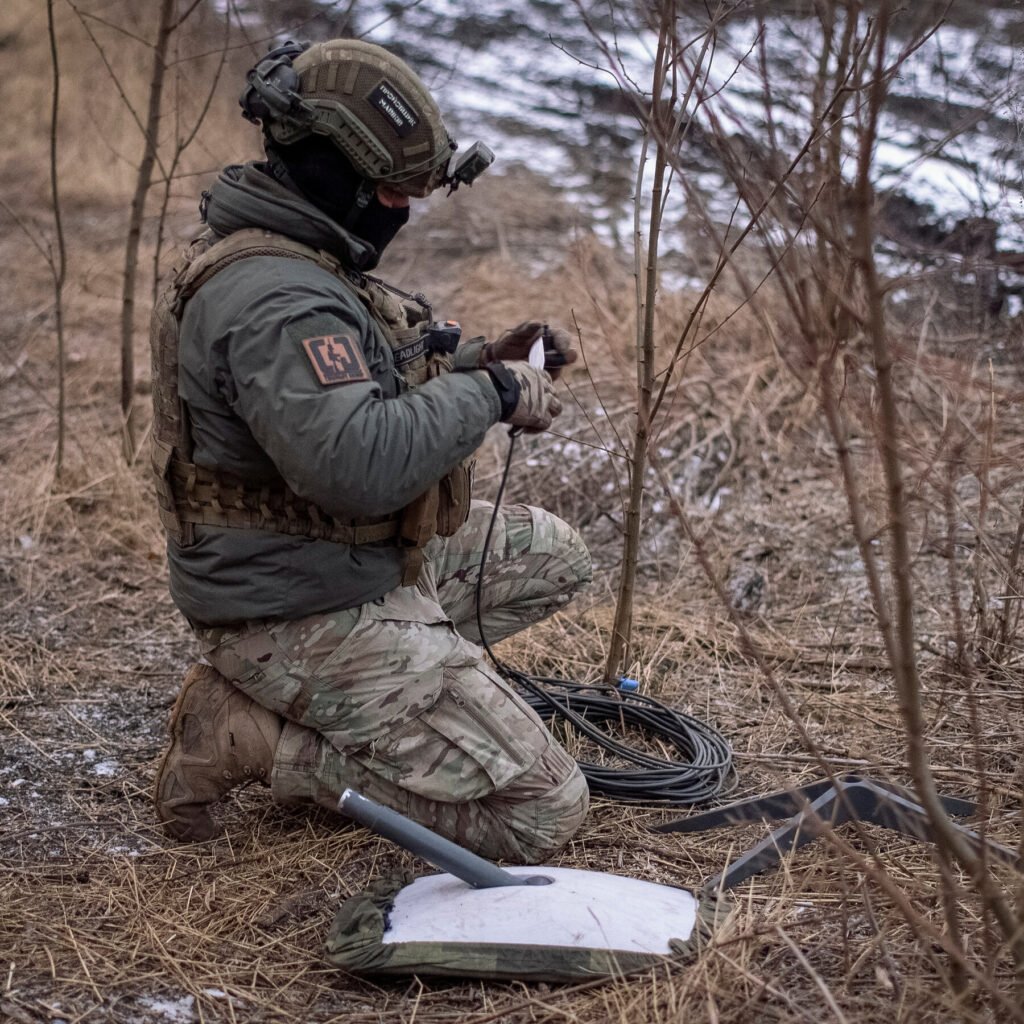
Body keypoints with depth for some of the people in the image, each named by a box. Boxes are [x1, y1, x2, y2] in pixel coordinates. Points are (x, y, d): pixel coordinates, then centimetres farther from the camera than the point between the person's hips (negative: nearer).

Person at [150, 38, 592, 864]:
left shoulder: (287, 260, 9)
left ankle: (309, 701, 12)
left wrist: (480, 361, 6)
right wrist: (491, 395, -23)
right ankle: (253, 736, -5)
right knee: (542, 812, -10)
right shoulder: (273, 298, -25)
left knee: (554, 556, 22)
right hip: (307, 618, -10)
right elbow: (355, 462, -38)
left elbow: (356, 394, 22)